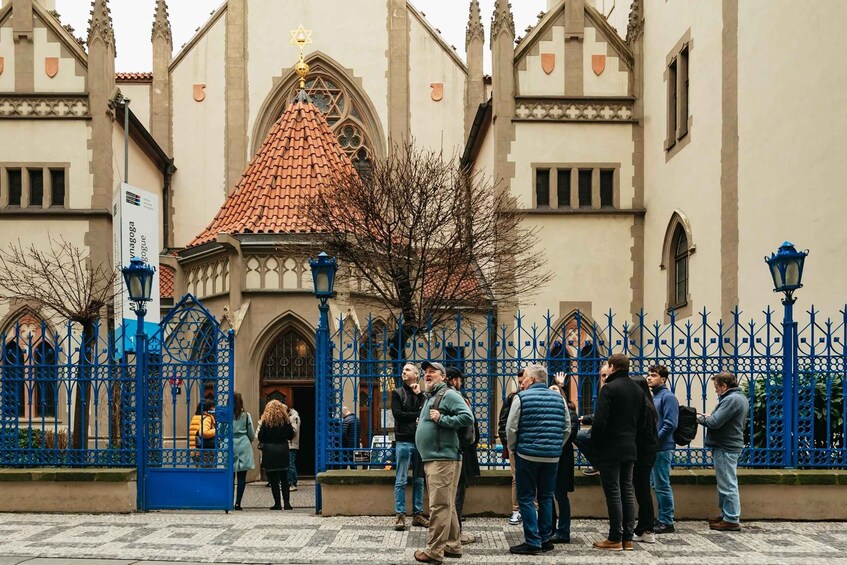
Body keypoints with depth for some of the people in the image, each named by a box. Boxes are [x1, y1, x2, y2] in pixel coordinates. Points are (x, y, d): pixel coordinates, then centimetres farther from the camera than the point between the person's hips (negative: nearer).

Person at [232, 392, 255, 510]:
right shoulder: (246, 416, -1)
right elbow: (251, 434, 5)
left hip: (230, 446, 0)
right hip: (244, 447, 0)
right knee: (242, 477, 3)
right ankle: (238, 503, -1)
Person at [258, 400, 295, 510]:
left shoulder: (266, 422, -10)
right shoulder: (286, 420, -1)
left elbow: (260, 437, -10)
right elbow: (291, 435, 6)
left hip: (269, 452, -4)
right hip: (283, 450, 4)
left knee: (273, 480, 3)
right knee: (284, 479, 12)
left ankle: (277, 503, 2)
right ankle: (287, 503, 10)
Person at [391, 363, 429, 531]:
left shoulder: (421, 393, 13)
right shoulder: (397, 393, 7)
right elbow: (398, 414, -7)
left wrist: (419, 395, -7)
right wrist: (417, 415, -6)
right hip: (404, 441, -3)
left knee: (419, 481, 7)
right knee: (401, 481, -4)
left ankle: (418, 514, 13)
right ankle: (400, 515, -2)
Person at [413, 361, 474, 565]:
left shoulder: (448, 395, -8)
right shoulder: (430, 398, 22)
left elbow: (468, 417, -19)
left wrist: (441, 419, -19)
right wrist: (423, 424, 12)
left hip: (443, 459, -10)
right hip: (431, 459, 11)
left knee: (439, 506, -9)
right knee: (446, 505, 14)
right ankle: (453, 545, 21)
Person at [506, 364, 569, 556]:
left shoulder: (522, 397, -7)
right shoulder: (558, 398, 6)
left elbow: (511, 428, -8)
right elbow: (567, 428, 8)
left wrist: (512, 448, 7)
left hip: (527, 455, -4)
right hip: (552, 457, 4)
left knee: (526, 499, 2)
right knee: (546, 498, 14)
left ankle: (533, 542, -1)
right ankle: (545, 539, 17)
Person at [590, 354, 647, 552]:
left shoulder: (609, 388, -14)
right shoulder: (638, 390, 11)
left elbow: (600, 421, -19)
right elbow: (642, 419, 15)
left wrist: (595, 446, -8)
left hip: (610, 448, -7)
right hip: (630, 448, 7)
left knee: (613, 493, -3)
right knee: (627, 491, 11)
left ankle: (615, 539, 1)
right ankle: (628, 538, 13)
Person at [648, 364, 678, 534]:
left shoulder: (668, 397, -11)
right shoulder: (654, 397, 16)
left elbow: (670, 424, -19)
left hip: (662, 449, -9)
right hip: (654, 449, 9)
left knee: (662, 486, -5)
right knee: (657, 485, 14)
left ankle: (667, 522, 0)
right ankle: (661, 518, 22)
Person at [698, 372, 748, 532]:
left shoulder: (731, 400, -19)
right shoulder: (739, 397, 16)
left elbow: (715, 422, -23)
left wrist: (700, 418, -6)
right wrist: (709, 416, 6)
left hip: (726, 448, -11)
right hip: (730, 446, 11)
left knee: (728, 484, -5)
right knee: (726, 484, 18)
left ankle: (731, 520, -1)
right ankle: (726, 515, 26)